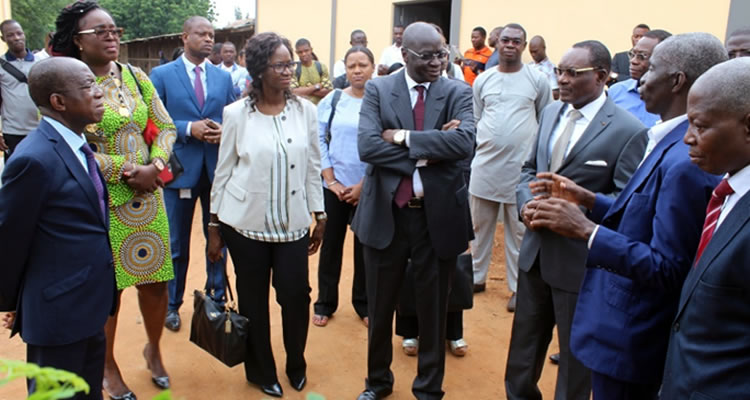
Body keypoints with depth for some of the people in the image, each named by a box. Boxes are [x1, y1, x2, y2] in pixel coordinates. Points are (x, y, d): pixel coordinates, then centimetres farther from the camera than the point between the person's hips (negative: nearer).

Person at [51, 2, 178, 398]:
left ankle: (153, 348, 38)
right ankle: (107, 366, 32)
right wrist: (127, 170, -18)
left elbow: (165, 127, 6)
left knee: (154, 282, 11)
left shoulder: (135, 76, 5)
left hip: (147, 198, 4)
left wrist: (155, 166, -11)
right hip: (99, 202, -4)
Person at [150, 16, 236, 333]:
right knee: (176, 243, 10)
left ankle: (217, 298, 29)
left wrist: (224, 131, -13)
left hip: (218, 168, 3)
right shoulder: (161, 75, -2)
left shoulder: (223, 77, 7)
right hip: (180, 167, -2)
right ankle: (171, 304, 27)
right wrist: (189, 128, -18)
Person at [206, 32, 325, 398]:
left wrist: (319, 217, 6)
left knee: (296, 295, 1)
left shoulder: (305, 110, -1)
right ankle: (261, 371, 33)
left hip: (293, 223, 1)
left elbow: (313, 167, 5)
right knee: (253, 300, 10)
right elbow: (224, 171, -1)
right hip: (245, 223, -1)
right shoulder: (236, 114, -7)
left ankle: (296, 365, 29)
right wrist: (214, 227, 1)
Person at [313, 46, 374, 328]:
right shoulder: (331, 100, 1)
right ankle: (325, 303, 24)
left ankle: (363, 303, 26)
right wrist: (331, 180, -6)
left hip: (369, 190, -1)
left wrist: (363, 185, -10)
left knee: (365, 246, 10)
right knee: (331, 243, 9)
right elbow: (319, 141, 2)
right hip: (334, 187, 1)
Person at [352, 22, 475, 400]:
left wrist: (403, 136, -19)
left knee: (433, 309, 14)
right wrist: (426, 153, -20)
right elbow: (367, 146, -16)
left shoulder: (457, 93, -2)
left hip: (438, 215, 0)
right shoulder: (378, 89, -2)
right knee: (379, 307, 17)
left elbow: (464, 142, -20)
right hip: (386, 213, 1)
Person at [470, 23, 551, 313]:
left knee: (518, 231, 6)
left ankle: (518, 286, 18)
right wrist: (480, 149, 7)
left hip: (521, 168, -2)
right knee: (480, 226, 13)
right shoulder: (482, 80, 6)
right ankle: (477, 277, 29)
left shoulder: (538, 80, 0)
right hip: (485, 166, 3)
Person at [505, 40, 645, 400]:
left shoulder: (627, 130, -15)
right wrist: (527, 203, -8)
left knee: (575, 355, 15)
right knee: (524, 343, 22)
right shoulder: (551, 112, 6)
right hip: (535, 250, 6)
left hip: (580, 260, -6)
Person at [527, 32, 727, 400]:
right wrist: (588, 200, 4)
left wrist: (586, 230, -29)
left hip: (630, 338, -9)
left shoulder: (685, 162, -26)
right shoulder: (673, 145, 5)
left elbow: (665, 269, -27)